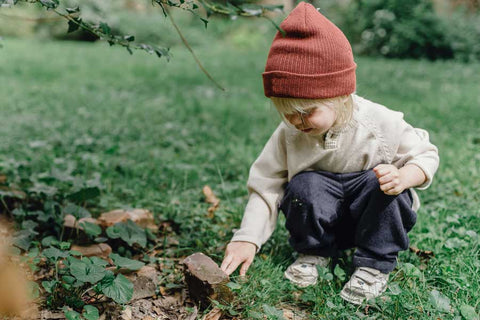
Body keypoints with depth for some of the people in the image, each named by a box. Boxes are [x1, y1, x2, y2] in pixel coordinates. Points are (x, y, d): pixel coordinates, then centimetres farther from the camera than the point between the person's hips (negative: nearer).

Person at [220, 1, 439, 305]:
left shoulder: (381, 123, -19)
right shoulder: (288, 135, -13)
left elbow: (426, 154, -7)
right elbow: (266, 186, -10)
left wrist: (403, 178, -30)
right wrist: (247, 239, -21)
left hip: (371, 214, -1)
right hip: (324, 219, 1)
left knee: (381, 183, -31)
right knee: (304, 186, -29)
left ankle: (376, 263, -11)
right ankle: (314, 252, 0)